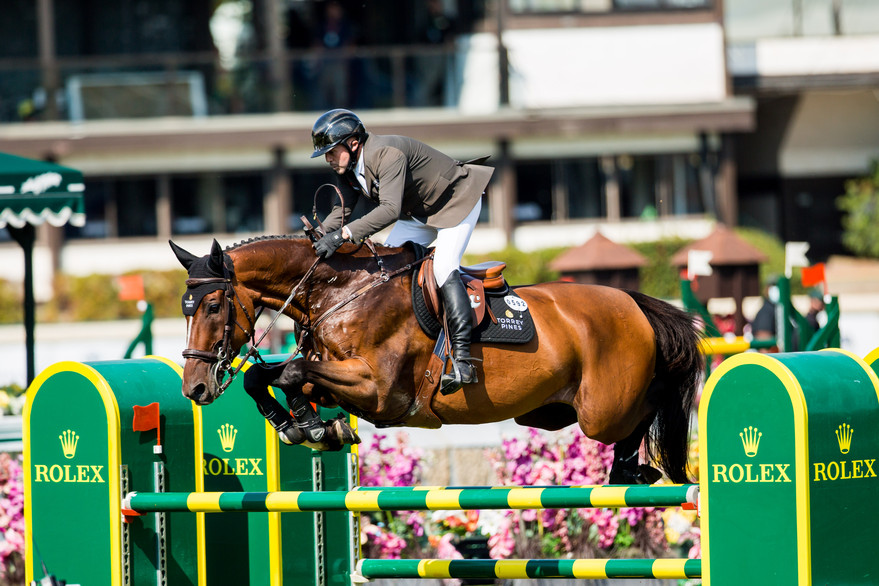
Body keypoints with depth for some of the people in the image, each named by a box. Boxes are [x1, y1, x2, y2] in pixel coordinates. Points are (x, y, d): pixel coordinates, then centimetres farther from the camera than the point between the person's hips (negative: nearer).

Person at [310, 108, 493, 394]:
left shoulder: (387, 154, -36)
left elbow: (390, 209, -46)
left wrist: (343, 234, -54)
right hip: (419, 213, 10)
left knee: (443, 268, -25)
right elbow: (342, 209, 0)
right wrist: (319, 236, -19)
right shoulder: (348, 167, -7)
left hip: (457, 201, -10)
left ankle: (462, 360, -32)